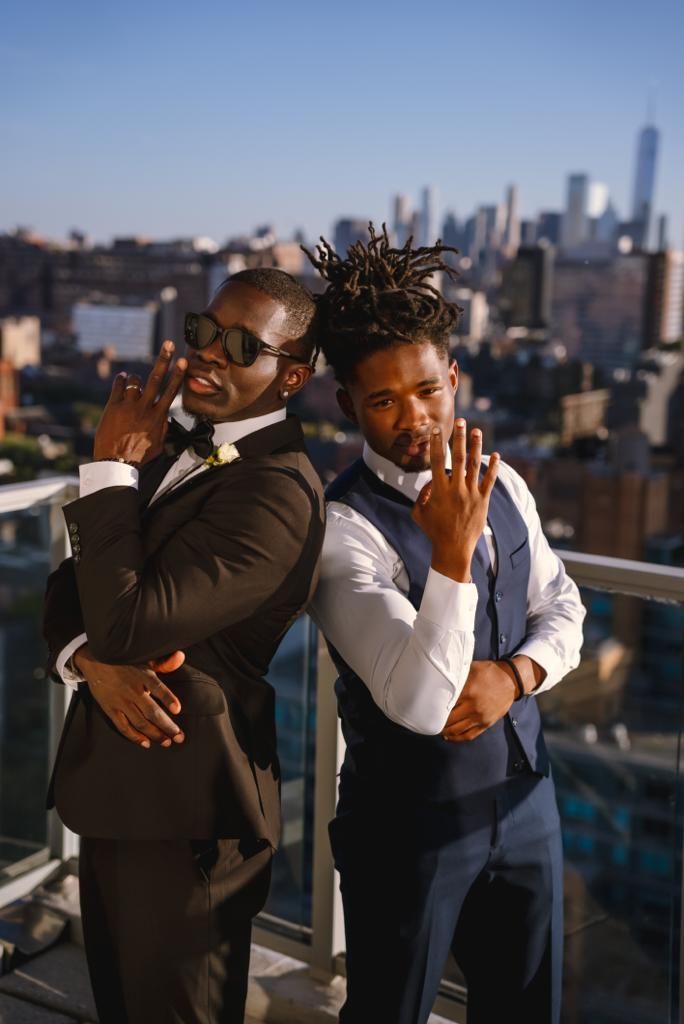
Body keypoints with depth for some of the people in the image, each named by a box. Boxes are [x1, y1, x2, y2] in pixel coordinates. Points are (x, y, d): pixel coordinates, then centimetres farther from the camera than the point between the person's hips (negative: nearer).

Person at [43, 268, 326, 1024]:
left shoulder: (277, 489, -22)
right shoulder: (175, 449, 8)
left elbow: (128, 620, -26)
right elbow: (71, 586, 7)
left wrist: (112, 465, -17)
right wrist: (90, 660, -14)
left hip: (182, 811, -8)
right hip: (117, 788, 8)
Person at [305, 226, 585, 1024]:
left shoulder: (501, 483, -1)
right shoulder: (341, 528, -23)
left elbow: (561, 606, 8)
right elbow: (419, 704, -30)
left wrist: (515, 672, -12)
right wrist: (453, 552, -39)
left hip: (524, 798, 6)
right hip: (412, 823, -6)